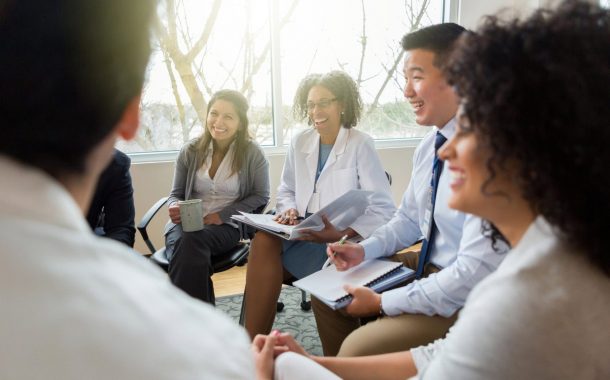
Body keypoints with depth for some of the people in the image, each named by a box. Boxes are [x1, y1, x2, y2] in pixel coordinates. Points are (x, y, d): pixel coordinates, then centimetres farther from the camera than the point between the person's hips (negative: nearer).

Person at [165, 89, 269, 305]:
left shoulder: (252, 153, 0)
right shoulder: (190, 151, 7)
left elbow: (260, 196, 2)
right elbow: (176, 194, 14)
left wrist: (223, 215, -9)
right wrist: (174, 207, -11)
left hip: (226, 227, -2)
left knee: (191, 241, -35)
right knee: (182, 242, -35)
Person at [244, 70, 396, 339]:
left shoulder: (361, 144, -5)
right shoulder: (300, 142, 11)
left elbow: (383, 209, -10)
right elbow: (286, 191, 21)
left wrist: (341, 233, -23)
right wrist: (289, 209, -3)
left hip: (343, 240, -4)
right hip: (302, 234, 5)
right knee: (263, 239, -27)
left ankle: (254, 344, -12)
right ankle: (253, 343, -18)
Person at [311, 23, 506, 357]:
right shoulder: (430, 145, 1)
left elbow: (476, 274, -28)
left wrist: (383, 302, -21)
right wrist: (364, 250, -3)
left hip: (469, 301, -8)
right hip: (428, 267, 8)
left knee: (357, 350, -22)